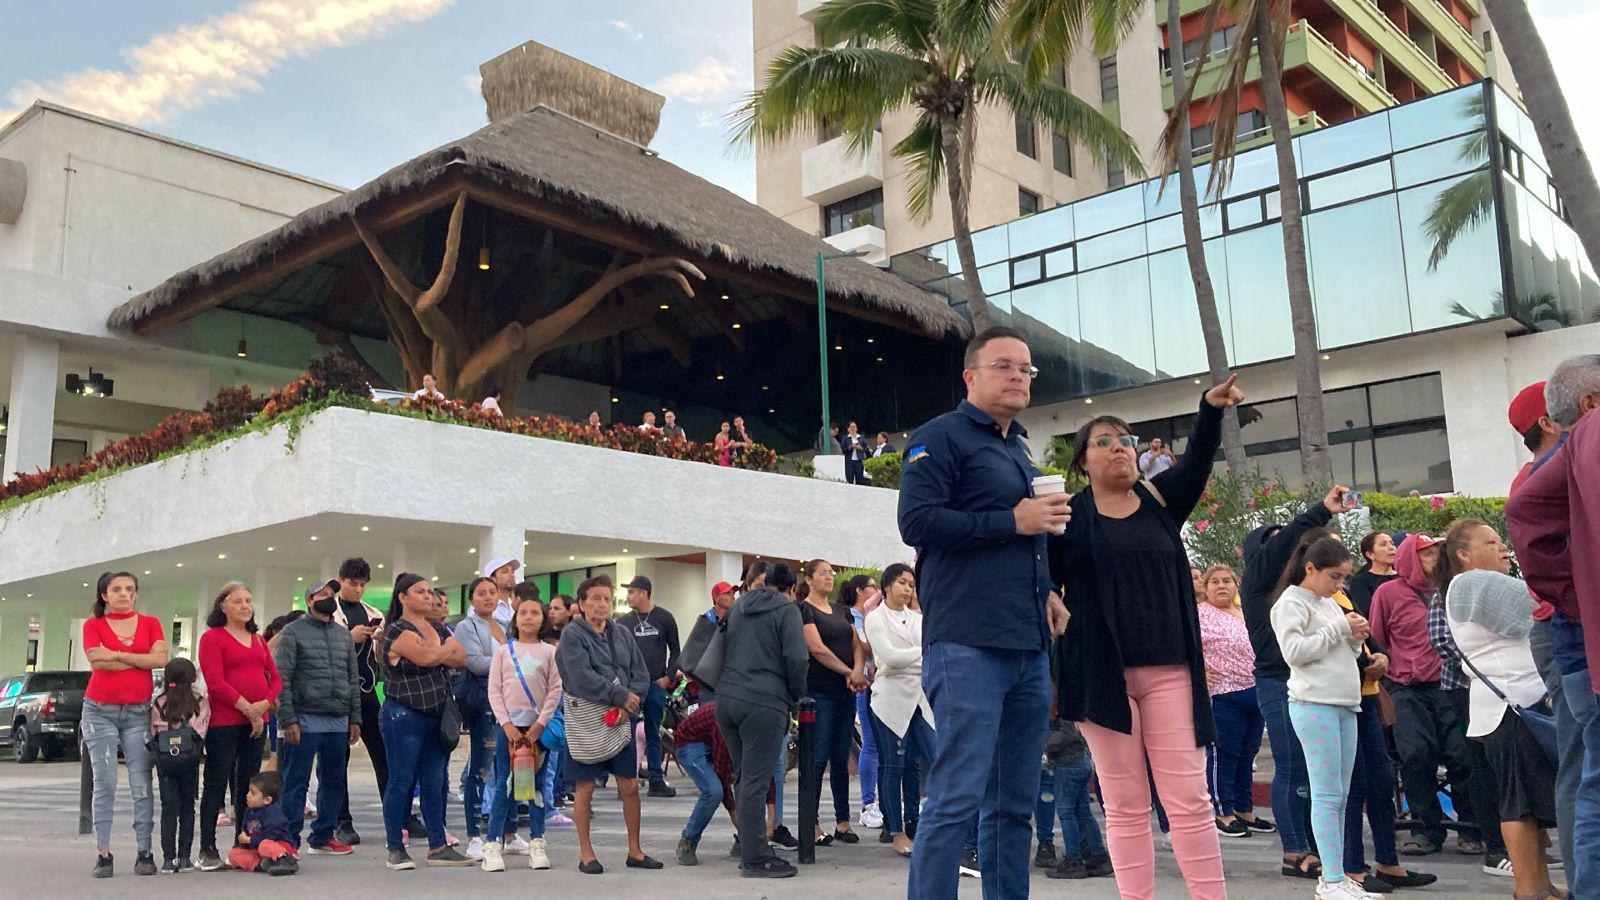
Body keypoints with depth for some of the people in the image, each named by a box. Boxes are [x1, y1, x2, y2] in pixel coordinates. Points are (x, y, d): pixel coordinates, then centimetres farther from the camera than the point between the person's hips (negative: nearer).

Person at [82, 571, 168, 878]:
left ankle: (144, 852, 0)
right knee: (104, 784, -1)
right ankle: (103, 855, 2)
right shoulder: (92, 625, 5)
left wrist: (117, 655, -9)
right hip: (100, 711, -1)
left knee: (142, 785, -3)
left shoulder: (150, 623, 8)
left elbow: (161, 659, -6)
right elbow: (97, 661, -10)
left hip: (138, 712, 1)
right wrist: (142, 660, -7)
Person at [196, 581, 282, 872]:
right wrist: (247, 709, -13)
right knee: (217, 783, -1)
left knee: (248, 783, 9)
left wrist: (265, 703, -6)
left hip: (256, 722, 6)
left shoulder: (258, 640, 17)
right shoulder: (212, 638, -2)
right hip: (223, 722, -6)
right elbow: (216, 682, -12)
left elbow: (275, 678, 13)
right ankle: (208, 850, 4)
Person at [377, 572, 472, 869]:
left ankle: (438, 847, 14)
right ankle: (396, 850, 8)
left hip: (436, 716, 7)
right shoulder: (397, 631, -9)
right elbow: (427, 657, -23)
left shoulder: (439, 629, 14)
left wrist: (439, 654, -12)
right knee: (402, 782, 0)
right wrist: (449, 647, -3)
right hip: (403, 715, -7)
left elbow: (462, 660, 4)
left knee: (434, 784, 9)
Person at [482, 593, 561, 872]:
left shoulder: (549, 652, 4)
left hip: (538, 726, 0)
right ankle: (494, 844, 3)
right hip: (508, 725, 0)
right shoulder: (503, 650, 5)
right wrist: (507, 725, -9)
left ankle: (536, 843, 12)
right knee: (503, 785, -1)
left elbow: (555, 691, -1)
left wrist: (539, 725, -9)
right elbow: (494, 690, 1)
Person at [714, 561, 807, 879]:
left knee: (745, 778, 14)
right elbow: (796, 658, -9)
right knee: (756, 782, -5)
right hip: (764, 703, -7)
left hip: (727, 698, 7)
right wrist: (797, 696, 5)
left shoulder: (737, 606, 20)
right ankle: (754, 859, -2)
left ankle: (752, 849, 20)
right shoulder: (787, 609, -1)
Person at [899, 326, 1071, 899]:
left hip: (1029, 650, 8)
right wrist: (1013, 521, -13)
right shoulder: (942, 436, -1)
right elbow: (917, 522, -14)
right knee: (957, 797, -10)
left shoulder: (1019, 450, 23)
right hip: (968, 644, -8)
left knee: (1016, 802, 11)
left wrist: (1045, 591, 12)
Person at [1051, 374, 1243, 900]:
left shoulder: (1159, 499, 9)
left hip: (1169, 670, 2)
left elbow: (1197, 463, -8)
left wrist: (1211, 408, -26)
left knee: (1189, 800, 2)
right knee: (1125, 807, 4)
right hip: (1102, 674, -1)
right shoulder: (1070, 516, 3)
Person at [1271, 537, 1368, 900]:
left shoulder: (1330, 604, 19)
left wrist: (1355, 637, 4)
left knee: (1340, 796, 8)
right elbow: (1294, 651, -16)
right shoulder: (1291, 603, -4)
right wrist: (1338, 629, -12)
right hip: (1314, 704, -8)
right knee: (1328, 794, -9)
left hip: (1344, 705, 8)